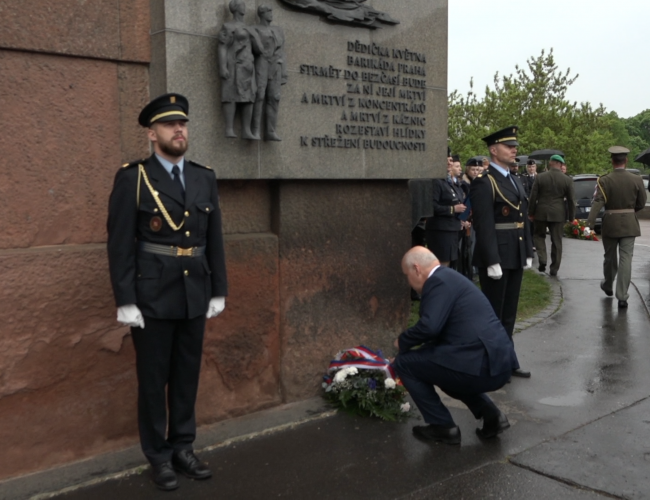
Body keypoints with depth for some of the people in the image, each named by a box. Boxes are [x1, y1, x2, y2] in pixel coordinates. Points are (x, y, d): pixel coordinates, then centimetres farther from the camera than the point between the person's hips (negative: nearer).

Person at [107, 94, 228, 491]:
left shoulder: (205, 178, 7)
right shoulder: (132, 178, -7)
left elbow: (215, 239, 9)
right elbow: (120, 245, -9)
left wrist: (219, 291, 7)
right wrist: (125, 302, -12)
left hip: (195, 297, 4)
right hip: (152, 298, -4)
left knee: (187, 376, 13)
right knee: (153, 380, 8)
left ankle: (183, 448, 29)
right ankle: (159, 457, 23)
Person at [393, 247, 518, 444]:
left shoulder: (439, 282, -8)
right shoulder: (450, 278, 22)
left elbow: (429, 327, -21)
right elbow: (439, 330, 30)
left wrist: (402, 342, -2)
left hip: (480, 365, -10)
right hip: (498, 362, 10)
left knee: (404, 363, 3)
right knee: (441, 365, 36)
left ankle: (443, 426, 9)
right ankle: (491, 415, 19)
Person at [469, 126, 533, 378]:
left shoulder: (516, 181, 16)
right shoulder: (484, 183, -12)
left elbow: (524, 220, 18)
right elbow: (484, 225, -18)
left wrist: (528, 253, 13)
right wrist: (492, 261, -21)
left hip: (516, 258, 8)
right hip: (496, 257, -8)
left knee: (509, 313, 15)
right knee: (493, 314, 2)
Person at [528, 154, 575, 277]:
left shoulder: (540, 177, -5)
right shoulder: (567, 180, -3)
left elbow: (533, 197, -2)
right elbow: (571, 200, 0)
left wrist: (531, 213, 8)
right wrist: (571, 217, 9)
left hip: (541, 212, 0)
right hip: (558, 214, 0)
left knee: (539, 235, 18)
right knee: (556, 241, 7)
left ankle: (542, 259, -1)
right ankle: (554, 269, 12)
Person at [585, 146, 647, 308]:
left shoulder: (604, 180, -10)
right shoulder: (636, 179, -4)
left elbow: (597, 203, -20)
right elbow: (642, 203, 4)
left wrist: (589, 224, -24)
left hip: (610, 223, 0)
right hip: (629, 224, 0)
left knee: (610, 257, 17)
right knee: (625, 258, -1)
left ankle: (608, 286, 39)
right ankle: (622, 296, -7)